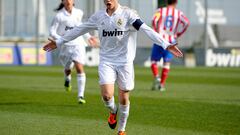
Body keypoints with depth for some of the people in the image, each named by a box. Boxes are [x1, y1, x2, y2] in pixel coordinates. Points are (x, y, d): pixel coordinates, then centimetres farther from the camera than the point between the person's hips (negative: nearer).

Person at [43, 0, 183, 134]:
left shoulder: (128, 14, -9)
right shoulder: (98, 16, 4)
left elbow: (147, 30, -20)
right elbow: (79, 30, 15)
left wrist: (166, 45, -31)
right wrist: (59, 42, 20)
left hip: (124, 61, -2)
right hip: (106, 61, 2)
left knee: (123, 98, 5)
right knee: (107, 95, -14)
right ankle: (113, 111, 23)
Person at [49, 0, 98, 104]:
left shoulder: (79, 13, 2)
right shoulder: (59, 16, -9)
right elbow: (52, 32, -9)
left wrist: (88, 37, 22)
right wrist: (60, 39, -27)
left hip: (78, 44, 1)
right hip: (66, 46, -1)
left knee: (79, 68, -14)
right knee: (68, 69, 14)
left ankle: (81, 95, -13)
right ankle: (67, 79, 53)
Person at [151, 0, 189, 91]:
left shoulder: (160, 10, 3)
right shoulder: (179, 13, 6)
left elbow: (154, 20, -16)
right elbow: (186, 22, -10)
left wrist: (156, 32, -5)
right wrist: (178, 34, 1)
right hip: (171, 41, 1)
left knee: (154, 60, 10)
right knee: (167, 63, 9)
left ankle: (156, 77, -14)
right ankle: (162, 84, 4)